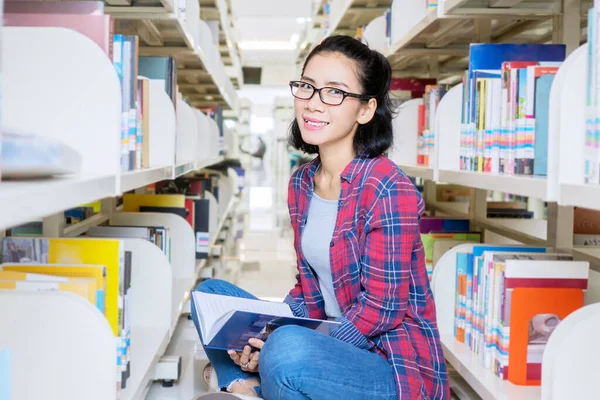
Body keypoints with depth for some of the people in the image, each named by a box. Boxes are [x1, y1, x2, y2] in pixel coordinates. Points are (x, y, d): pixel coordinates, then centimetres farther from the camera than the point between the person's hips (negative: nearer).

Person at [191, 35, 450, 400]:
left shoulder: (388, 188, -18)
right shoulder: (302, 183, 6)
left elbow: (382, 308, -19)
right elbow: (310, 288, 11)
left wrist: (277, 348, -23)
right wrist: (263, 336, -8)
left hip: (396, 366, -8)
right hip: (333, 340, 8)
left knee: (288, 350, -36)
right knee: (212, 292, 8)